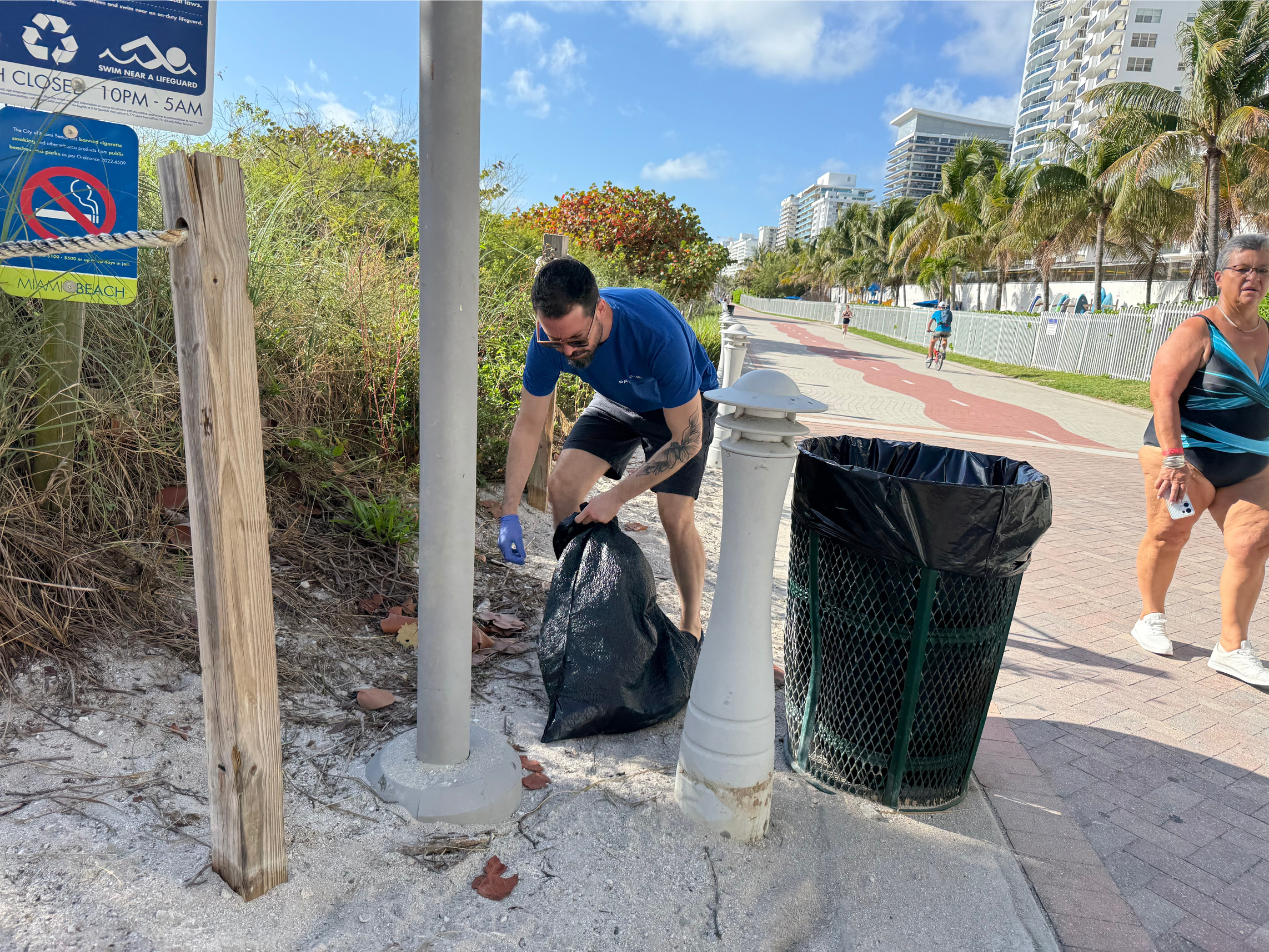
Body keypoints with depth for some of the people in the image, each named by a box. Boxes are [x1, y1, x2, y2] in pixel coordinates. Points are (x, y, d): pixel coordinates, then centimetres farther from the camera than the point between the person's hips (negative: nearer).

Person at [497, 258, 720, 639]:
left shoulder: (659, 332, -42)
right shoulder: (551, 336, -27)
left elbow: (687, 440, -33)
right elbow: (528, 425, -16)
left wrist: (616, 497, -34)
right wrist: (509, 514, -20)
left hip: (683, 404, -4)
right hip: (617, 400, 5)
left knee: (676, 517, -17)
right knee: (561, 486, -9)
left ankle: (691, 625, 8)